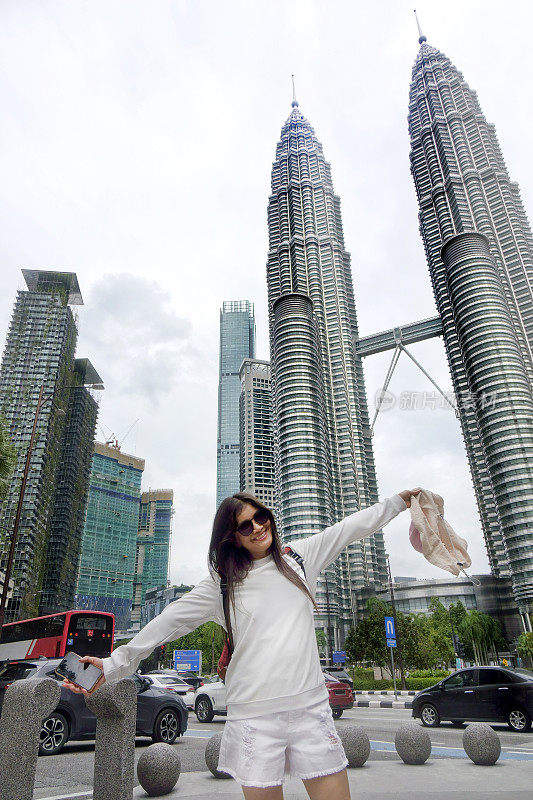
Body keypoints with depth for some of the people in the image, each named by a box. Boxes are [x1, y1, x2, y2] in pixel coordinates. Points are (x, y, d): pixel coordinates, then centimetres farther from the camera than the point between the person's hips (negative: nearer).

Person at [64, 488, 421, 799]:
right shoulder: (221, 584, 3)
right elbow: (168, 623, 2)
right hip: (254, 717, -1)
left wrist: (398, 501, 20)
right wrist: (113, 665, -3)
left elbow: (351, 527, 14)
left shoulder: (299, 557, 7)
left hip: (311, 708, 2)